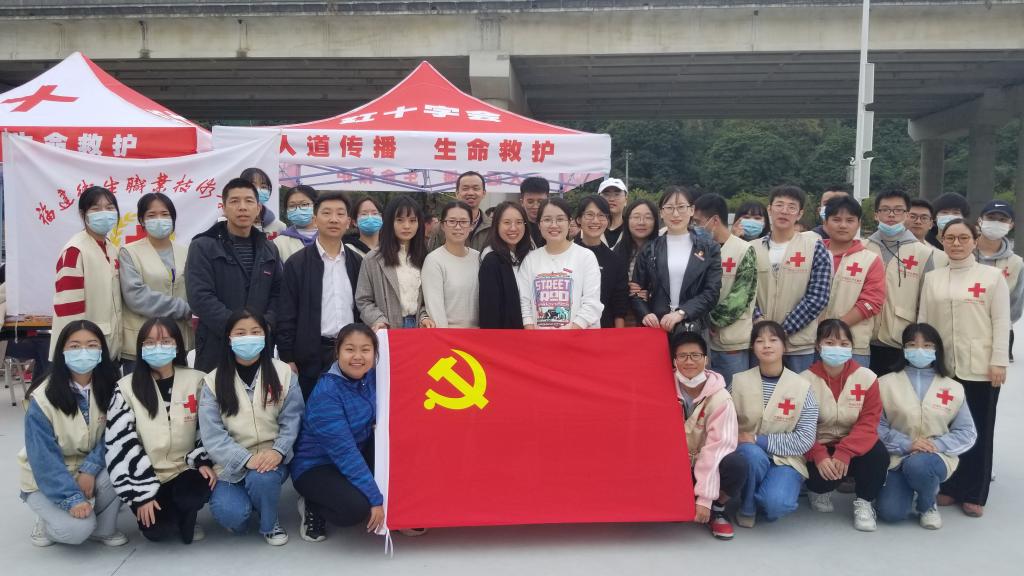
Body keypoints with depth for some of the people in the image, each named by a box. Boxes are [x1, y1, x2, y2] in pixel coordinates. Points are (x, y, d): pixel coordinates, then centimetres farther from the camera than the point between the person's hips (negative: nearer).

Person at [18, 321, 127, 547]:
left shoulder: (108, 388, -10)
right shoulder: (43, 399, -22)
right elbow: (45, 458, -22)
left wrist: (90, 469, -25)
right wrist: (72, 497, -29)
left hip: (90, 469, 3)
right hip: (46, 481, -3)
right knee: (77, 528, -26)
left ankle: (103, 528, -3)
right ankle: (47, 521, 9)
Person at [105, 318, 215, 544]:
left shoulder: (197, 381, 1)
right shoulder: (126, 388, -4)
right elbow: (121, 443, -8)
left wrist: (204, 461, -13)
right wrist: (142, 494, -13)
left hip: (186, 472, 1)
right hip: (147, 477, -1)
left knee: (203, 486, -31)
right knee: (157, 531, -23)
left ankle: (186, 518, 6)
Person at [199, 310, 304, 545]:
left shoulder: (283, 373, -2)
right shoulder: (215, 381, -3)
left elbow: (291, 420, -4)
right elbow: (213, 434, -10)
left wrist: (278, 451, -23)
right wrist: (246, 459, -24)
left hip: (271, 458, 0)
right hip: (231, 463, 0)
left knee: (261, 479, -33)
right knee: (230, 514, -24)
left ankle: (270, 524, 0)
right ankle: (243, 511, 16)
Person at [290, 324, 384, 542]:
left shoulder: (371, 376, -7)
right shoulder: (326, 393, -26)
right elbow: (344, 451, -29)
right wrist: (375, 498, -28)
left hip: (357, 457, 7)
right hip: (316, 467, -6)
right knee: (356, 507, -32)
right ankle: (312, 506, 0)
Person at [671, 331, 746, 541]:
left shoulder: (720, 398, -15)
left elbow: (718, 445, -20)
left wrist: (705, 498, -24)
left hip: (708, 464, -1)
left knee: (737, 465, -32)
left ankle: (716, 510, -3)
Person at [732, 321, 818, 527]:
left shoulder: (802, 387, -4)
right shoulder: (739, 381, -1)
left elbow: (805, 440, -9)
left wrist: (758, 440, -16)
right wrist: (748, 442, -23)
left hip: (785, 459, -1)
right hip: (749, 455, 1)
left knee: (776, 504, -31)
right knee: (752, 454, -35)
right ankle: (747, 507, -7)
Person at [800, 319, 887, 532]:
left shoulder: (867, 378, -5)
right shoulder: (805, 380, -8)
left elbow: (869, 423, -12)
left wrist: (844, 452, -27)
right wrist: (819, 455, -28)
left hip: (853, 448, 1)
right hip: (820, 449, -1)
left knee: (878, 453, -29)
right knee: (823, 474, -31)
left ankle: (864, 502, -2)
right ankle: (820, 491, 10)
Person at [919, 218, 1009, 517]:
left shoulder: (993, 275, 2)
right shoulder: (932, 278, 10)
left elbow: (1001, 322, -2)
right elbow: (923, 320, 10)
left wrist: (999, 361, -9)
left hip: (980, 367, -3)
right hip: (941, 366, 3)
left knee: (978, 429, 4)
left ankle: (974, 494, 15)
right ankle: (948, 487, 21)